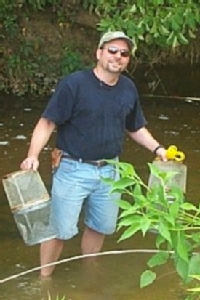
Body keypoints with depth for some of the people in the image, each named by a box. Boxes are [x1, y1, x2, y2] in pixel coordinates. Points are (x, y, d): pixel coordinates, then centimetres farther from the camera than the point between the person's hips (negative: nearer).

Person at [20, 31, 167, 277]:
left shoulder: (128, 88, 5)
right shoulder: (74, 84, -15)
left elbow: (136, 128, 19)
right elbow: (47, 122, -16)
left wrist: (157, 148, 6)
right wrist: (33, 155, -27)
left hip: (109, 171, 6)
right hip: (73, 170, -6)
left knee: (100, 227, 18)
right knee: (60, 229, -3)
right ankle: (44, 278, 14)